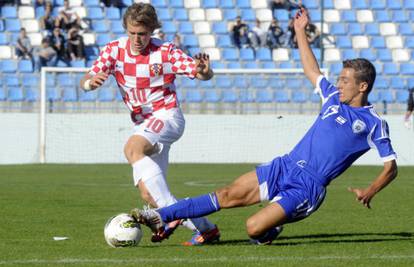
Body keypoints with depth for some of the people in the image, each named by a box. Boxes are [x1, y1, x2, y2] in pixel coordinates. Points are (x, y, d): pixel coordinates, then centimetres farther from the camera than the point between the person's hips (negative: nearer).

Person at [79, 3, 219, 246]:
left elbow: (201, 73, -12)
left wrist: (204, 71, -37)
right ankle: (204, 227, 7)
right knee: (148, 194, -3)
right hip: (142, 123, 6)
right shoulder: (114, 50, -2)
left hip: (167, 115, -6)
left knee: (132, 148, -35)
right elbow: (85, 82, -8)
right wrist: (91, 82, -33)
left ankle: (170, 210, -38)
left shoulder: (165, 51, -11)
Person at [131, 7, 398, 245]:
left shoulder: (374, 123, -5)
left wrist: (369, 192, -23)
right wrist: (300, 31, 28)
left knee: (255, 229, -22)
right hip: (284, 167, 6)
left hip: (307, 187, -6)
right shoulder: (334, 97, 13)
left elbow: (391, 167, -6)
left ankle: (274, 226, 13)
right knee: (228, 195, -2)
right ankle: (161, 217, -1)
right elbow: (312, 71, 28)